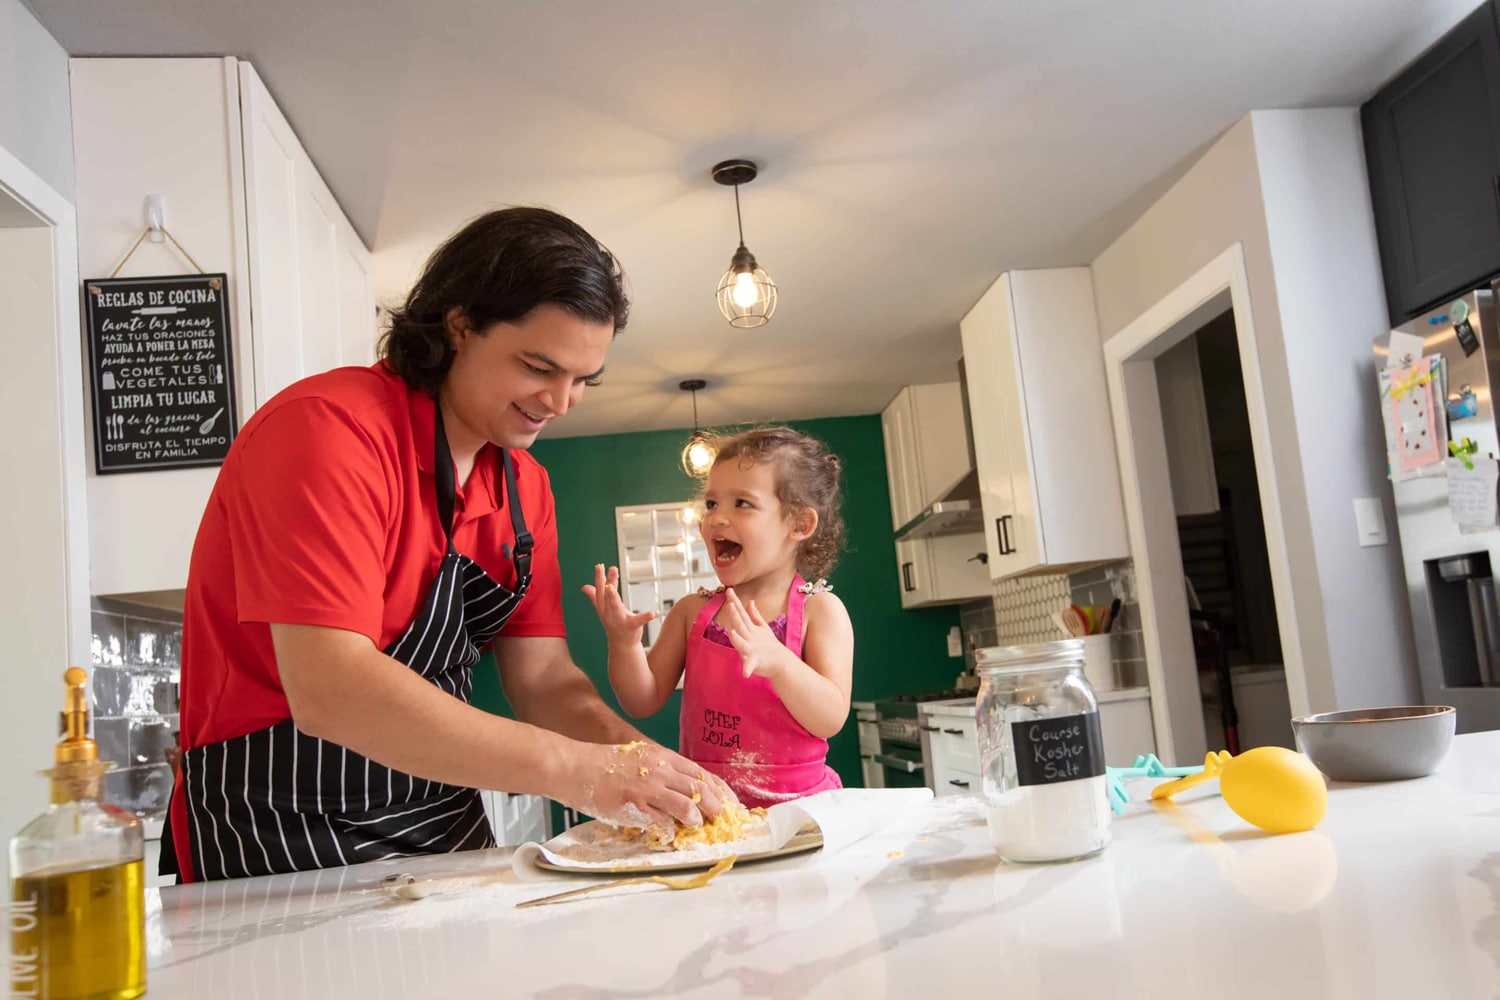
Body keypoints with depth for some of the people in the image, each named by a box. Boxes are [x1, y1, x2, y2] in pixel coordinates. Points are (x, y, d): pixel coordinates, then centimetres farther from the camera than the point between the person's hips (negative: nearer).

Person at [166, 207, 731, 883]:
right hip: (283, 849, -6)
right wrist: (578, 771, -30)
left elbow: (544, 678, 5)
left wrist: (637, 761, -15)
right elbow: (328, 691, -28)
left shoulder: (524, 485, 6)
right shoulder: (326, 428, -18)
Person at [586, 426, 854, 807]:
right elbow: (644, 702, 9)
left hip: (796, 803, -2)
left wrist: (777, 661, -27)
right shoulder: (692, 611, 8)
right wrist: (624, 644, -9)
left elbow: (831, 719, -11)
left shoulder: (821, 610, -1)